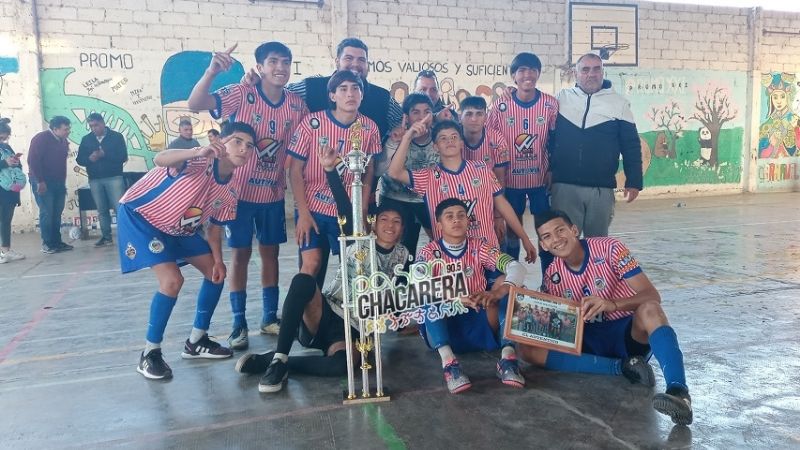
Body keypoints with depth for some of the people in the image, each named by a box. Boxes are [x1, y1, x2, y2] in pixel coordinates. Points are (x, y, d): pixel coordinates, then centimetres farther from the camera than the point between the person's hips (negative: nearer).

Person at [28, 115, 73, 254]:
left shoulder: (63, 141, 11)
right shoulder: (41, 139, -11)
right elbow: (33, 161, -16)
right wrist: (40, 181, -19)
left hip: (58, 182, 7)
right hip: (43, 182, -7)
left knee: (57, 213, 5)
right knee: (46, 213, -7)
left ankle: (57, 242, 10)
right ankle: (47, 244, -1)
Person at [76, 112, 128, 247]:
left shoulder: (116, 137, 1)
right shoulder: (86, 139, 11)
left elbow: (123, 157, -7)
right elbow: (79, 159, 9)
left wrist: (104, 154, -19)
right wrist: (89, 158, -12)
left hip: (114, 177, -3)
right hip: (94, 180, 4)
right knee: (102, 210, 7)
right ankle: (106, 237, 13)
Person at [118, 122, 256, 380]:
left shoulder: (230, 189, -8)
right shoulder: (200, 161, -30)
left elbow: (214, 227, 4)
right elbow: (159, 160, -50)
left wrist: (218, 260, -9)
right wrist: (198, 152, -68)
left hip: (178, 227, 8)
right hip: (139, 214, -8)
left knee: (216, 273, 5)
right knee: (172, 280, -22)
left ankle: (196, 342, 19)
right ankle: (150, 354, -3)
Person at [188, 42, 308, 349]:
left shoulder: (297, 105, -1)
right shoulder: (241, 95, -13)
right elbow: (195, 104, -25)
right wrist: (212, 71, -42)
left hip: (274, 193, 4)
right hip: (240, 190, -4)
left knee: (270, 252, 11)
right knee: (241, 254, 3)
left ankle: (270, 317, 24)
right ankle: (239, 324, 14)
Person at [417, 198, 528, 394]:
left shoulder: (479, 248, 3)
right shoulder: (429, 252, -2)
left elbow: (517, 268, -13)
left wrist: (498, 292, -35)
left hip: (481, 323, 2)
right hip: (444, 327, -1)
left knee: (506, 282, -17)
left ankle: (508, 355, -30)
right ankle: (448, 361, -40)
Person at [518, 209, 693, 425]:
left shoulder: (609, 248, -12)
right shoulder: (552, 277, 0)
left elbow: (652, 296, -18)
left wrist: (612, 304, -37)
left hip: (629, 334, -4)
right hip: (590, 341, 4)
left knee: (649, 310, -37)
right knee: (528, 349, -20)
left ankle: (679, 393, -50)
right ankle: (623, 366, -23)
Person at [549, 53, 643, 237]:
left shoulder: (618, 103, 5)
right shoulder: (562, 98, 7)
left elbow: (631, 145, 5)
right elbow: (549, 137, 13)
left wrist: (634, 182, 0)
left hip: (602, 189, 0)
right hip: (564, 186, 0)